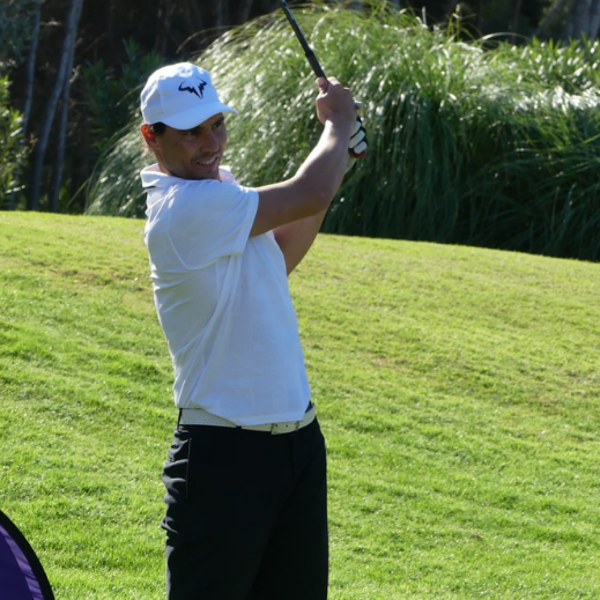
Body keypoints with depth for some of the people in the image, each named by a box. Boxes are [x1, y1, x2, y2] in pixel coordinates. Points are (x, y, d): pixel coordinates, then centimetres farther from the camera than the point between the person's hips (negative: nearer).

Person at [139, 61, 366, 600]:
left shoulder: (219, 190, 10)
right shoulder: (184, 208, -21)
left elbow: (280, 257, 25)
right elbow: (310, 194, -23)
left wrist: (335, 156, 14)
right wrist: (338, 123, -3)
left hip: (296, 432, 10)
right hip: (224, 450, -9)